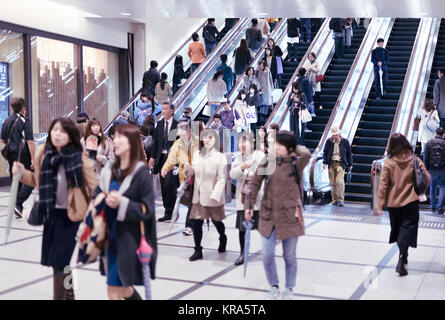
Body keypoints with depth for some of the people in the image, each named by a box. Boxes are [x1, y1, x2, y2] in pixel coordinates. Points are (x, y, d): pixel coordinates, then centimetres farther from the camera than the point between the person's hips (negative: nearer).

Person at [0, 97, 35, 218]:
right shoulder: (25, 121, -10)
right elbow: (30, 141, -15)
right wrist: (33, 158, -15)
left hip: (11, 155, 7)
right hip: (23, 155, -7)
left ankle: (17, 210, 16)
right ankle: (18, 204, -14)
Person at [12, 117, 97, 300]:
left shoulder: (79, 158, -14)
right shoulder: (43, 153, -2)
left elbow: (94, 186, -9)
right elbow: (39, 181, 13)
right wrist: (23, 173, -2)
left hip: (70, 214, -5)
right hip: (51, 212, 5)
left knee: (58, 261, -5)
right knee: (53, 259, 15)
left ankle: (59, 296, 12)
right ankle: (68, 293, 38)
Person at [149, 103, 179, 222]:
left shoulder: (177, 125, -5)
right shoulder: (159, 124, 11)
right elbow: (156, 141, 14)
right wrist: (152, 157, 9)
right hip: (162, 157, 6)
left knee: (169, 184, -14)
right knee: (163, 186, 8)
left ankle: (171, 211, -1)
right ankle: (168, 212, 16)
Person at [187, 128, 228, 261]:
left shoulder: (220, 157, -10)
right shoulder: (196, 154, 4)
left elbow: (222, 179, -13)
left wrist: (215, 195, -22)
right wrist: (188, 169, -8)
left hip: (212, 195, -3)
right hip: (198, 194, 4)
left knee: (216, 220, 14)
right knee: (196, 222, -2)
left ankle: (223, 239, 44)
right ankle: (198, 250, 9)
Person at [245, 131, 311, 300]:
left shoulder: (296, 163, -9)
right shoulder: (268, 161, -1)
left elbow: (306, 154, -32)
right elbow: (255, 183, 6)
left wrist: (293, 148, -13)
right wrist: (249, 205, 3)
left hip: (289, 216, -2)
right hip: (268, 215, 2)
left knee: (290, 256, 10)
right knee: (266, 254, 2)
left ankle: (289, 288, 32)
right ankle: (274, 286, 26)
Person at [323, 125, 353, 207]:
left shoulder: (344, 141, 2)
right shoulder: (329, 141, 5)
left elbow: (349, 153, 10)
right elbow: (325, 152, 12)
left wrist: (350, 164, 11)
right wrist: (325, 162, 2)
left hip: (340, 164, -2)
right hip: (331, 164, 2)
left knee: (340, 182, -15)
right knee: (332, 182, 3)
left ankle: (340, 200, -10)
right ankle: (334, 199, 13)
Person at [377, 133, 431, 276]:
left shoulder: (388, 163, -9)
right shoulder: (415, 161, -7)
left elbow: (383, 185, -9)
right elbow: (427, 180, -3)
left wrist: (380, 205, -3)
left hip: (393, 203, 1)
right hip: (411, 202, -1)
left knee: (397, 230, 19)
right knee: (407, 230, 2)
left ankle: (403, 256, 34)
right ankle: (401, 261, -10)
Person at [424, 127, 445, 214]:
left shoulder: (429, 142, -1)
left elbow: (426, 157, -2)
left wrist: (427, 168, 3)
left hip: (432, 169, 2)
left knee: (433, 187, 17)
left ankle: (433, 206, 22)